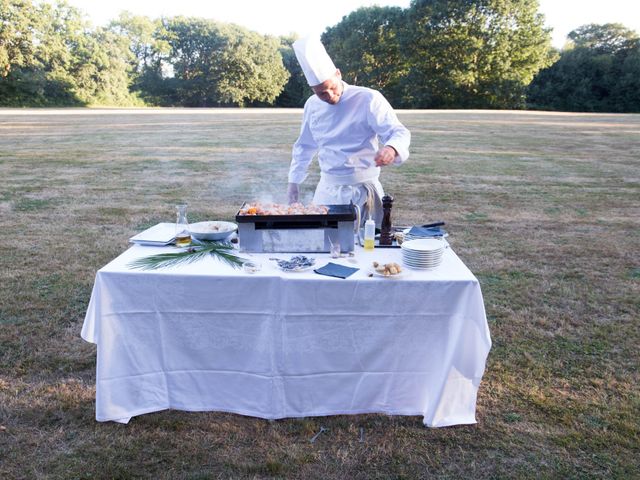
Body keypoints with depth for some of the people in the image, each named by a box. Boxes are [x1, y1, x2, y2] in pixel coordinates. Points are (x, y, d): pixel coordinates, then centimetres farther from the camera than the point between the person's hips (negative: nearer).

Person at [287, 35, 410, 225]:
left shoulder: (368, 99, -12)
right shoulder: (312, 105, 4)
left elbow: (398, 132, -15)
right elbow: (305, 146, 16)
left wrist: (391, 148, -38)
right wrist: (294, 181, 14)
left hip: (362, 189, -4)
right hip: (327, 189, 4)